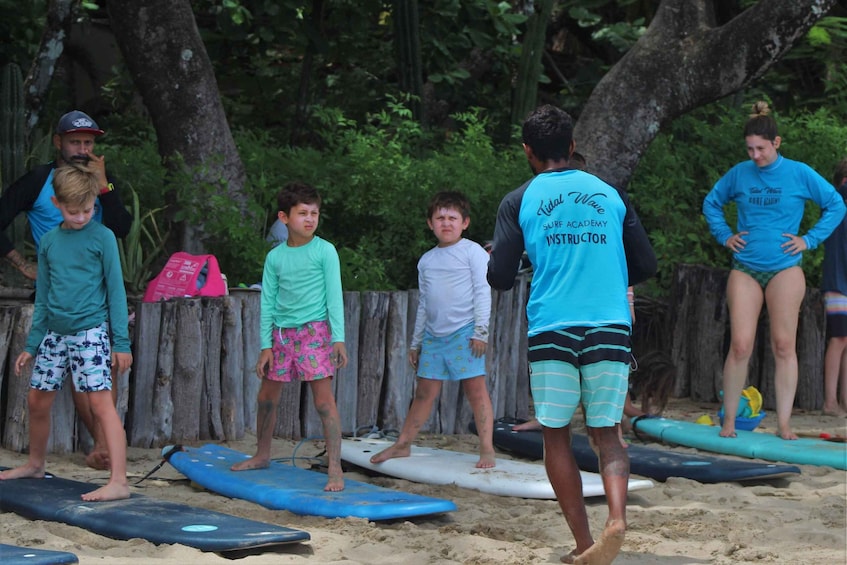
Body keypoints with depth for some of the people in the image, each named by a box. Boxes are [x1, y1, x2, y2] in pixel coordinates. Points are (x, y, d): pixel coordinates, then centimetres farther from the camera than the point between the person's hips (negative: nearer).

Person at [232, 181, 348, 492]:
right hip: (281, 333, 5)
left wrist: (338, 338, -11)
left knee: (324, 399, -11)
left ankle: (335, 469, -10)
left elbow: (334, 296, -5)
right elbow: (268, 301, 9)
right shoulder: (275, 257, 7)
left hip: (314, 330, -5)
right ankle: (262, 455, 34)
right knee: (267, 396, 14)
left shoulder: (324, 251, -4)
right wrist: (265, 345, 5)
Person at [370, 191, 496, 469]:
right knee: (425, 390, 10)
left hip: (464, 332, -6)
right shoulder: (426, 260, 17)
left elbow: (483, 292, -6)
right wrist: (415, 342, 22)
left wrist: (480, 331, -13)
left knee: (475, 388, -8)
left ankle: (487, 449, -7)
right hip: (433, 334, 6)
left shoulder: (473, 251, -1)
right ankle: (402, 444, 19)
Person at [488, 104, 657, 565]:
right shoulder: (611, 194, 11)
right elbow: (645, 266, 10)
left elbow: (500, 278, -2)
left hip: (551, 332, -2)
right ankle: (616, 518, -17)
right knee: (606, 435, 10)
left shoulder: (519, 201, 4)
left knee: (556, 437, 12)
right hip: (610, 329, 2)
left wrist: (495, 266, 21)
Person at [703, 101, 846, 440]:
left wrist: (810, 240, -1)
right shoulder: (739, 174, 5)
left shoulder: (799, 174, -1)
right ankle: (729, 421, 4)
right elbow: (711, 203, 21)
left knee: (784, 346, -2)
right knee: (740, 345, -5)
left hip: (785, 269, -1)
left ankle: (784, 424, 3)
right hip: (745, 269, 1)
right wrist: (724, 236, 8)